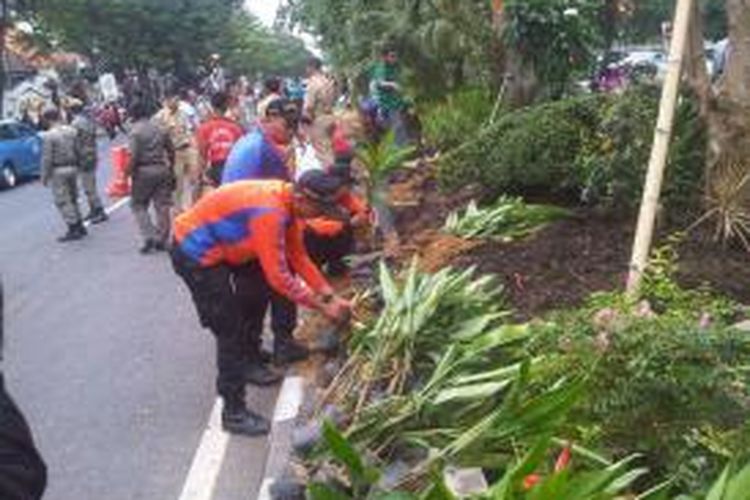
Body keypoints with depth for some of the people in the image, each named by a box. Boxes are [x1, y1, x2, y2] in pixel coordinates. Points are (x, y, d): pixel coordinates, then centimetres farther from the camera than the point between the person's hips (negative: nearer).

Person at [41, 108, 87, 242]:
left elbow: (47, 158, -15)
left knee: (63, 201, 1)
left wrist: (44, 176, -7)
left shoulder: (49, 135, -15)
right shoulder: (72, 131, 3)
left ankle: (73, 230, 1)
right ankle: (80, 227, 24)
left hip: (58, 171, -6)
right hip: (72, 168, 6)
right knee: (72, 198, 19)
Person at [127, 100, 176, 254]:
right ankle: (161, 240, 13)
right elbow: (171, 150, 11)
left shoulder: (136, 131, -9)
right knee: (162, 206, 8)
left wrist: (129, 172, -6)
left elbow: (133, 156, -16)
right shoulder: (159, 128, 7)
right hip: (162, 170, 5)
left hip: (144, 171, -5)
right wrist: (170, 169, 21)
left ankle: (149, 237, -3)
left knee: (138, 205, 9)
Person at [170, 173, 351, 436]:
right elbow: (279, 277, -29)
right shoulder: (269, 212, -32)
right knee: (230, 330, -9)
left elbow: (299, 256, 5)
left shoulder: (287, 202, -3)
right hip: (195, 253, -10)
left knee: (255, 297, 22)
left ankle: (250, 362, 40)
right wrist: (323, 306, -20)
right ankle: (234, 412, 0)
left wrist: (330, 296, 0)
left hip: (220, 248, 10)